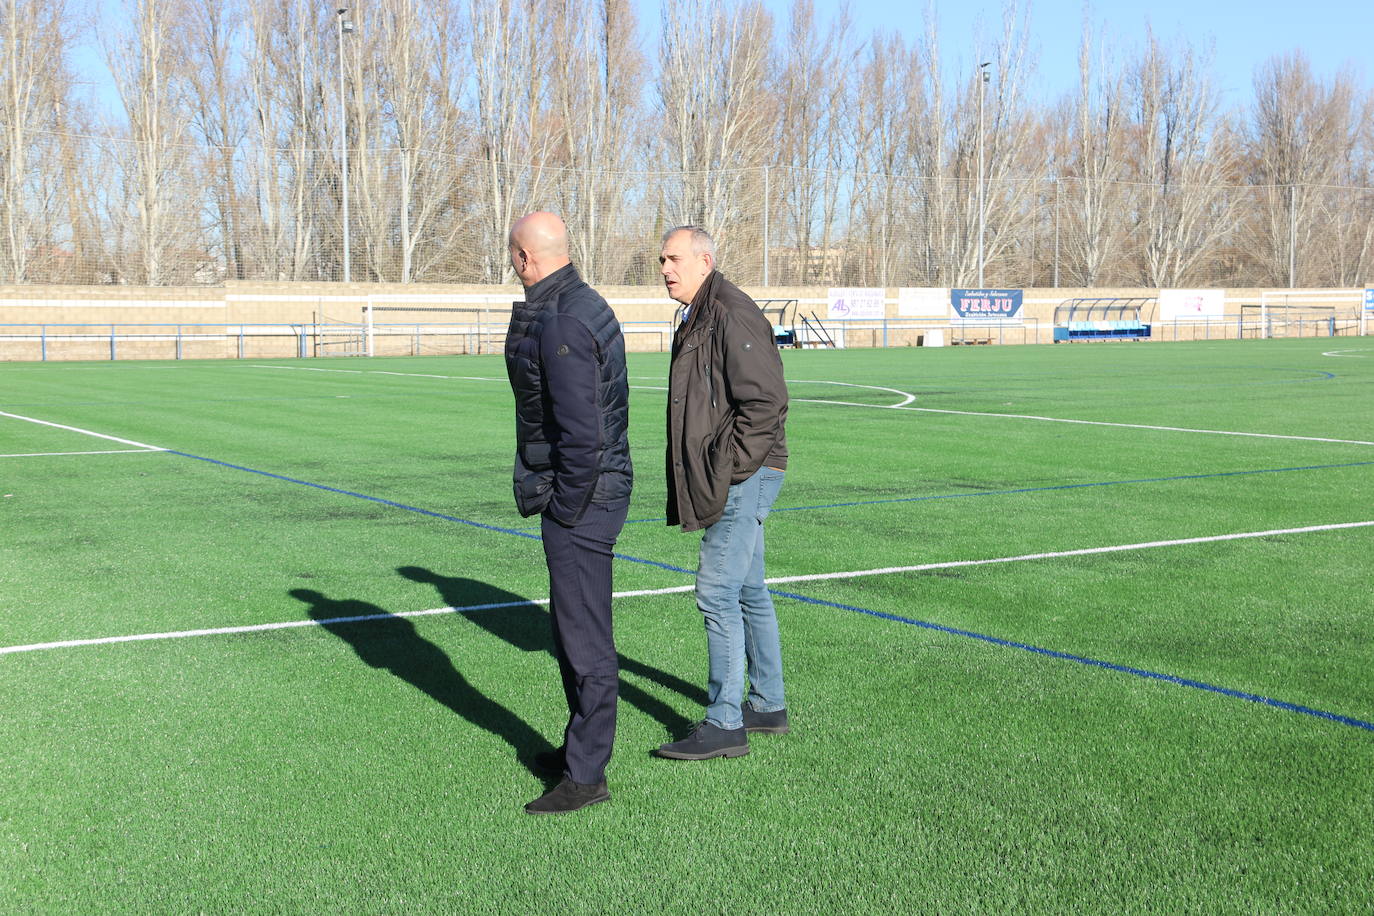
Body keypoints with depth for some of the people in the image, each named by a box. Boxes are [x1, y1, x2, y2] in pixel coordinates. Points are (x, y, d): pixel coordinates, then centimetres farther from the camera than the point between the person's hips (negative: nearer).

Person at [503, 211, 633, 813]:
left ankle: (586, 776, 3)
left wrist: (565, 506, -16)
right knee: (573, 624, 20)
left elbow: (581, 431, -25)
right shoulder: (584, 303, 13)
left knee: (583, 634, -4)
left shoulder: (560, 323, -20)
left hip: (578, 498, -11)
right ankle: (583, 743, 34)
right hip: (597, 488, 11)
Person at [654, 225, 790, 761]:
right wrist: (707, 476, 16)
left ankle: (724, 723, -3)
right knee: (748, 592, 15)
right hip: (729, 482, 11)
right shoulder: (697, 320, 17)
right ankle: (767, 705, 25)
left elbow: (766, 403, -22)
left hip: (742, 479, -11)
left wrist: (727, 470, -19)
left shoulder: (733, 317, -16)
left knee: (717, 594, -9)